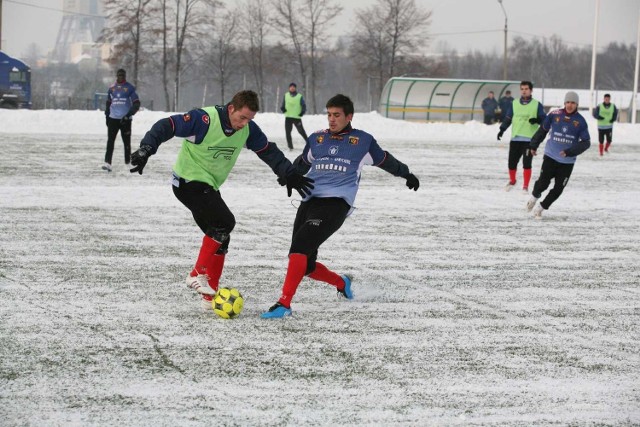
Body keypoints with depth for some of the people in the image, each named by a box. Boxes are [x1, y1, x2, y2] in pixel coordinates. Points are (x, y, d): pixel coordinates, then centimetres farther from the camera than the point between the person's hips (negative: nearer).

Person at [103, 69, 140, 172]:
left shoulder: (130, 88, -1)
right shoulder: (112, 88, 10)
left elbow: (136, 104, -5)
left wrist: (128, 115, -15)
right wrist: (107, 116, 13)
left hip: (125, 120, -2)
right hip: (113, 119, 2)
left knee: (127, 142, 5)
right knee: (110, 141, -8)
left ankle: (127, 163, 15)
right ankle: (107, 163, -14)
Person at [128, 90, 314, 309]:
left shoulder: (247, 129, -3)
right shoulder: (204, 119, -25)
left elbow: (268, 151, 8)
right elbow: (166, 126, -24)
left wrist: (290, 174, 1)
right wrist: (146, 149, -33)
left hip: (208, 187, 8)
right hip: (189, 181, -8)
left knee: (219, 238, 6)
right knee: (225, 222, -22)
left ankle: (210, 296, 16)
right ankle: (198, 274, -12)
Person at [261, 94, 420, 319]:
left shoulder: (363, 141, 9)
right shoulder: (316, 139, 17)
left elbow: (384, 160, 26)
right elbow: (302, 163, 31)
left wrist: (406, 173, 39)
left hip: (336, 203, -5)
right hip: (309, 201, 5)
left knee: (299, 246, -25)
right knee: (305, 265, 4)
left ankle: (284, 304, -29)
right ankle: (342, 283, 34)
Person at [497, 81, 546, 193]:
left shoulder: (537, 105, 4)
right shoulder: (514, 103, 11)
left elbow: (544, 119, 3)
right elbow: (508, 118, 17)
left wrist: (537, 120, -18)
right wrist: (502, 129, 4)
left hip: (530, 139, -3)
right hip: (515, 138, 3)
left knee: (527, 163, -11)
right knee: (512, 162, 3)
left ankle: (525, 187, -1)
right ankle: (512, 181, 30)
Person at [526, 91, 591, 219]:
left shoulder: (580, 121, -6)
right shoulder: (554, 115, -5)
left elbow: (586, 142, -7)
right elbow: (543, 130, 9)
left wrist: (571, 151, -20)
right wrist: (533, 145, 13)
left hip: (567, 162, 1)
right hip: (551, 157, -1)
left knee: (558, 189, 1)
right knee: (543, 183, -8)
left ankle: (541, 208, 20)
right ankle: (534, 196, 26)